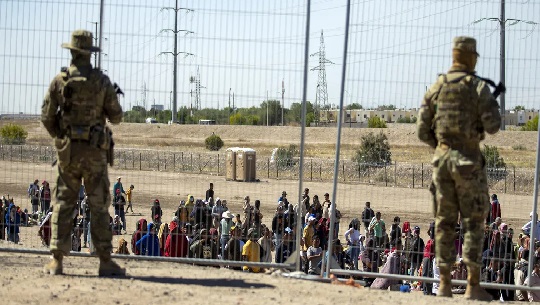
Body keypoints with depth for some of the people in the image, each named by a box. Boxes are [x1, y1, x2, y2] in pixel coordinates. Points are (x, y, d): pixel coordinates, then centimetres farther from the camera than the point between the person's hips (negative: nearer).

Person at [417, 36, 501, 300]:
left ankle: (445, 283, 8)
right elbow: (493, 125, -10)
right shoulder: (478, 86, -6)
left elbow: (422, 131, 6)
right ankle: (473, 285, -4)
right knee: (474, 222, 0)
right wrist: (492, 108, 11)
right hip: (469, 159, -4)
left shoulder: (436, 87, 7)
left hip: (441, 157, 4)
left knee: (444, 221, 8)